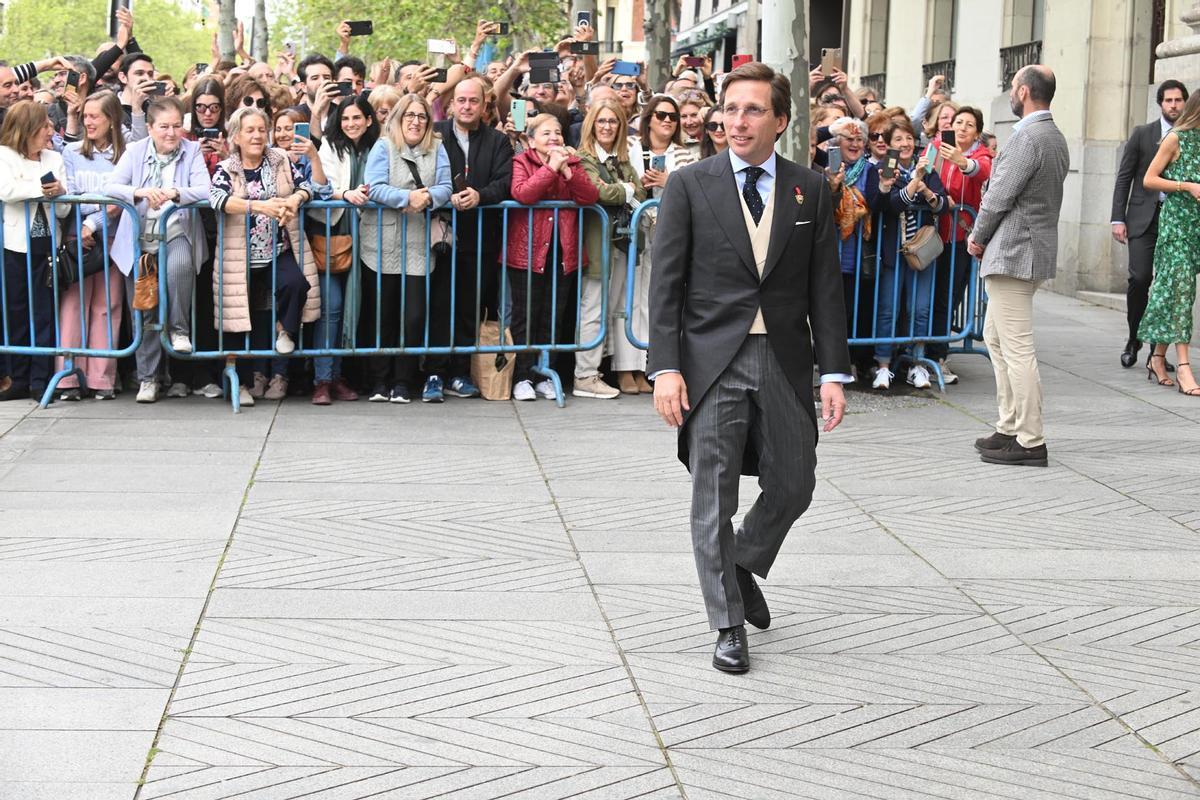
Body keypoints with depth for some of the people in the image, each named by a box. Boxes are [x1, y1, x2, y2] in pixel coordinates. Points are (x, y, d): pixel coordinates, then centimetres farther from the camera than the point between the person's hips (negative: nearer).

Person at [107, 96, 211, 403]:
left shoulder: (192, 151, 3)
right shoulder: (135, 151, 5)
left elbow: (204, 191, -9)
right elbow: (110, 187, -6)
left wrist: (175, 192, -28)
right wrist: (141, 192, -25)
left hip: (177, 232, -1)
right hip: (140, 237, 1)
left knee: (179, 265, -36)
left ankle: (179, 329, -15)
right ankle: (149, 375, 6)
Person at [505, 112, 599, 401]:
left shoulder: (573, 163, 11)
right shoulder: (521, 162, -1)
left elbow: (591, 197, -4)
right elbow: (522, 194, -20)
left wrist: (567, 171, -14)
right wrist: (551, 168, -17)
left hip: (562, 252, 4)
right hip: (527, 252, -4)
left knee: (553, 317, 7)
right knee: (525, 316, -1)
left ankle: (544, 376, 15)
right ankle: (523, 378, 5)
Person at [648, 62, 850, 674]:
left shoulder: (810, 190, 6)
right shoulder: (689, 185, 0)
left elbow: (825, 288, 5)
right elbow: (666, 284, -3)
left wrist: (833, 372, -2)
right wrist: (666, 369, -11)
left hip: (785, 360, 2)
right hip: (713, 361, -2)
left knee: (793, 486, 8)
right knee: (714, 501, 2)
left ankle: (744, 568, 37)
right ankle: (729, 625, 14)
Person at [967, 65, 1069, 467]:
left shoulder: (1027, 137, -18)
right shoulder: (1056, 138, 14)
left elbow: (1000, 196, -19)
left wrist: (978, 238, -3)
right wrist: (986, 238, 13)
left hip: (1013, 253, -11)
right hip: (1033, 251, 11)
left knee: (1017, 348, -7)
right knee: (997, 339, 19)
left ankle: (1031, 442, -3)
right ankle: (1009, 429, 24)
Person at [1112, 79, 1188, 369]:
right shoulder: (1142, 134, 5)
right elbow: (1124, 178, 5)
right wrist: (1118, 219, -3)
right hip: (1144, 218, -1)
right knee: (1140, 278, -12)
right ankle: (1134, 339, 9)